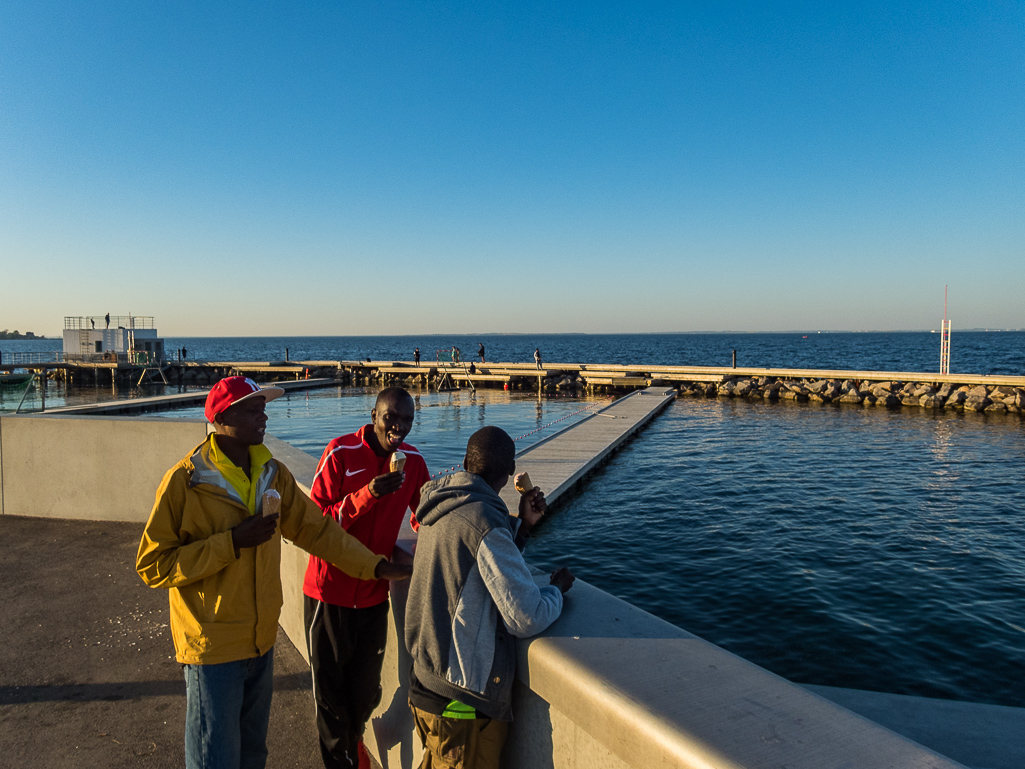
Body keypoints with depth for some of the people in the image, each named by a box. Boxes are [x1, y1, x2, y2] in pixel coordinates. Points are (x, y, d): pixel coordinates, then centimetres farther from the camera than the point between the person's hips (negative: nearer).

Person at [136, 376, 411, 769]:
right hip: (213, 646, -5)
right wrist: (232, 542, -23)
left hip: (261, 641, 6)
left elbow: (316, 528, 7)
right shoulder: (185, 480, -16)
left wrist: (375, 566, 3)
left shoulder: (273, 473, 2)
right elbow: (152, 565, -15)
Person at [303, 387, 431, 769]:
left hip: (375, 593, 4)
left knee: (366, 690, 15)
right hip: (330, 592, -3)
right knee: (331, 688, 11)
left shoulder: (413, 461, -2)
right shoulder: (340, 453, -15)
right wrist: (367, 495, -29)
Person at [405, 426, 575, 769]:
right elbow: (526, 619, -24)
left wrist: (523, 524, 6)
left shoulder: (443, 508, 3)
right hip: (464, 702, -8)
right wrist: (557, 587, -5)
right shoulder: (485, 521, -25)